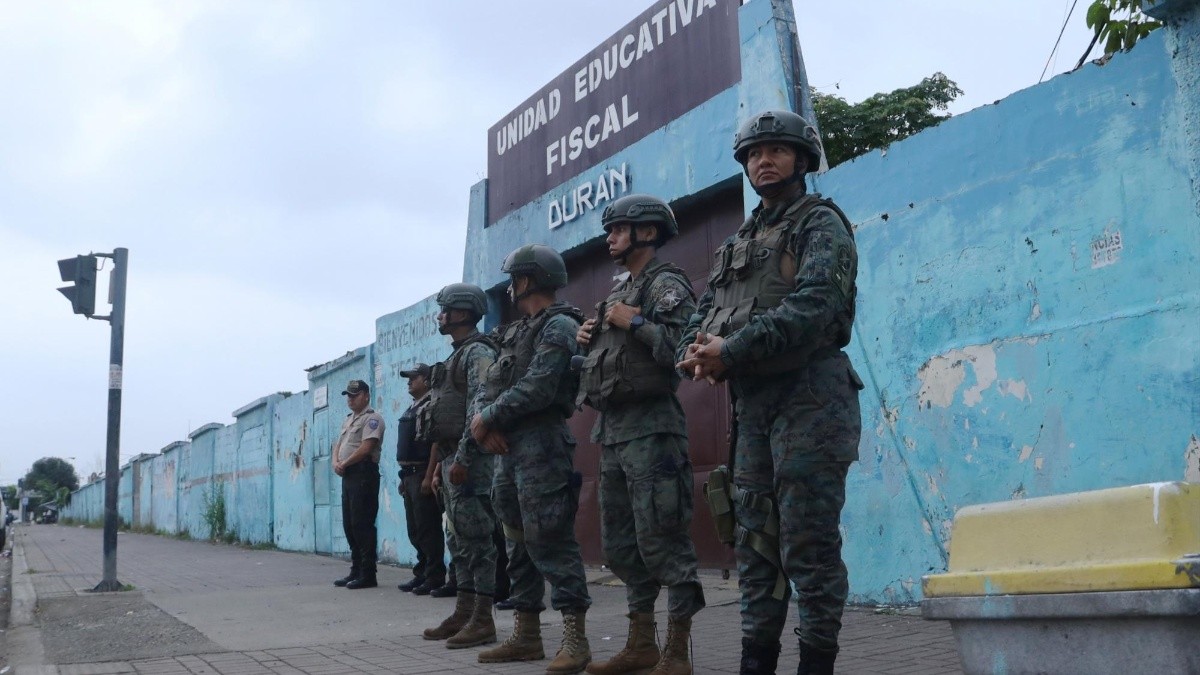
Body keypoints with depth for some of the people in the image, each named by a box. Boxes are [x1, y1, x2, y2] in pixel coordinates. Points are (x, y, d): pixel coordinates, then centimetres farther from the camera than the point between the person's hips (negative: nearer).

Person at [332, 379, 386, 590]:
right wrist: (336, 462, 1)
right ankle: (356, 571, 18)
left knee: (362, 525, -10)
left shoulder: (372, 419, -6)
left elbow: (366, 448, -16)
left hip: (363, 475, -9)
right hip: (348, 476, 9)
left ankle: (367, 574, -7)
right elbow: (338, 445, 21)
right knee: (349, 525, 11)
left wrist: (344, 464, -10)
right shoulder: (348, 420, 23)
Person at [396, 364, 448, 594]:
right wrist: (404, 478, 18)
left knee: (428, 529, -6)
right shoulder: (411, 410, 19)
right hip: (409, 475, 10)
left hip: (423, 474, -10)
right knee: (414, 531, 13)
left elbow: (436, 444, -18)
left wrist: (429, 477, -22)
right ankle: (422, 573, 20)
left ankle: (435, 577, -1)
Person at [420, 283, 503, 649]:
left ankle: (482, 620, -5)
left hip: (471, 460, -10)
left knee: (477, 540, -8)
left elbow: (480, 407, -19)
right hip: (452, 459, 10)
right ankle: (464, 614, 18)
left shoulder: (478, 352, -9)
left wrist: (462, 458, -23)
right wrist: (443, 463, 20)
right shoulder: (457, 356, 21)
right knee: (462, 542, 12)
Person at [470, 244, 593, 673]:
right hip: (509, 448, 10)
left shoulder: (559, 326, -9)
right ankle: (526, 637, 18)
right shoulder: (517, 332, 20)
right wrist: (489, 424, -4)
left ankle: (574, 640, -7)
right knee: (519, 542, 11)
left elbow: (536, 390, -19)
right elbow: (496, 386, 16)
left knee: (550, 541, -11)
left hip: (541, 444, -9)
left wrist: (486, 419, -10)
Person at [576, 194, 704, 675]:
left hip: (649, 428, -10)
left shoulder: (666, 285, -6)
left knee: (662, 542, -7)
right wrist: (589, 341, 8)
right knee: (620, 545, 12)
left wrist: (634, 322, -15)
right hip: (611, 429, 10)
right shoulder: (618, 292, 21)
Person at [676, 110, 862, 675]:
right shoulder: (736, 243, 23)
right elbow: (705, 312, 15)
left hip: (808, 397, -7)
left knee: (809, 540, -6)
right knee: (755, 539, 8)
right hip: (751, 402, 7)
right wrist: (695, 351, -9)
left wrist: (733, 350, -21)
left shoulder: (821, 224, 1)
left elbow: (814, 305, -16)